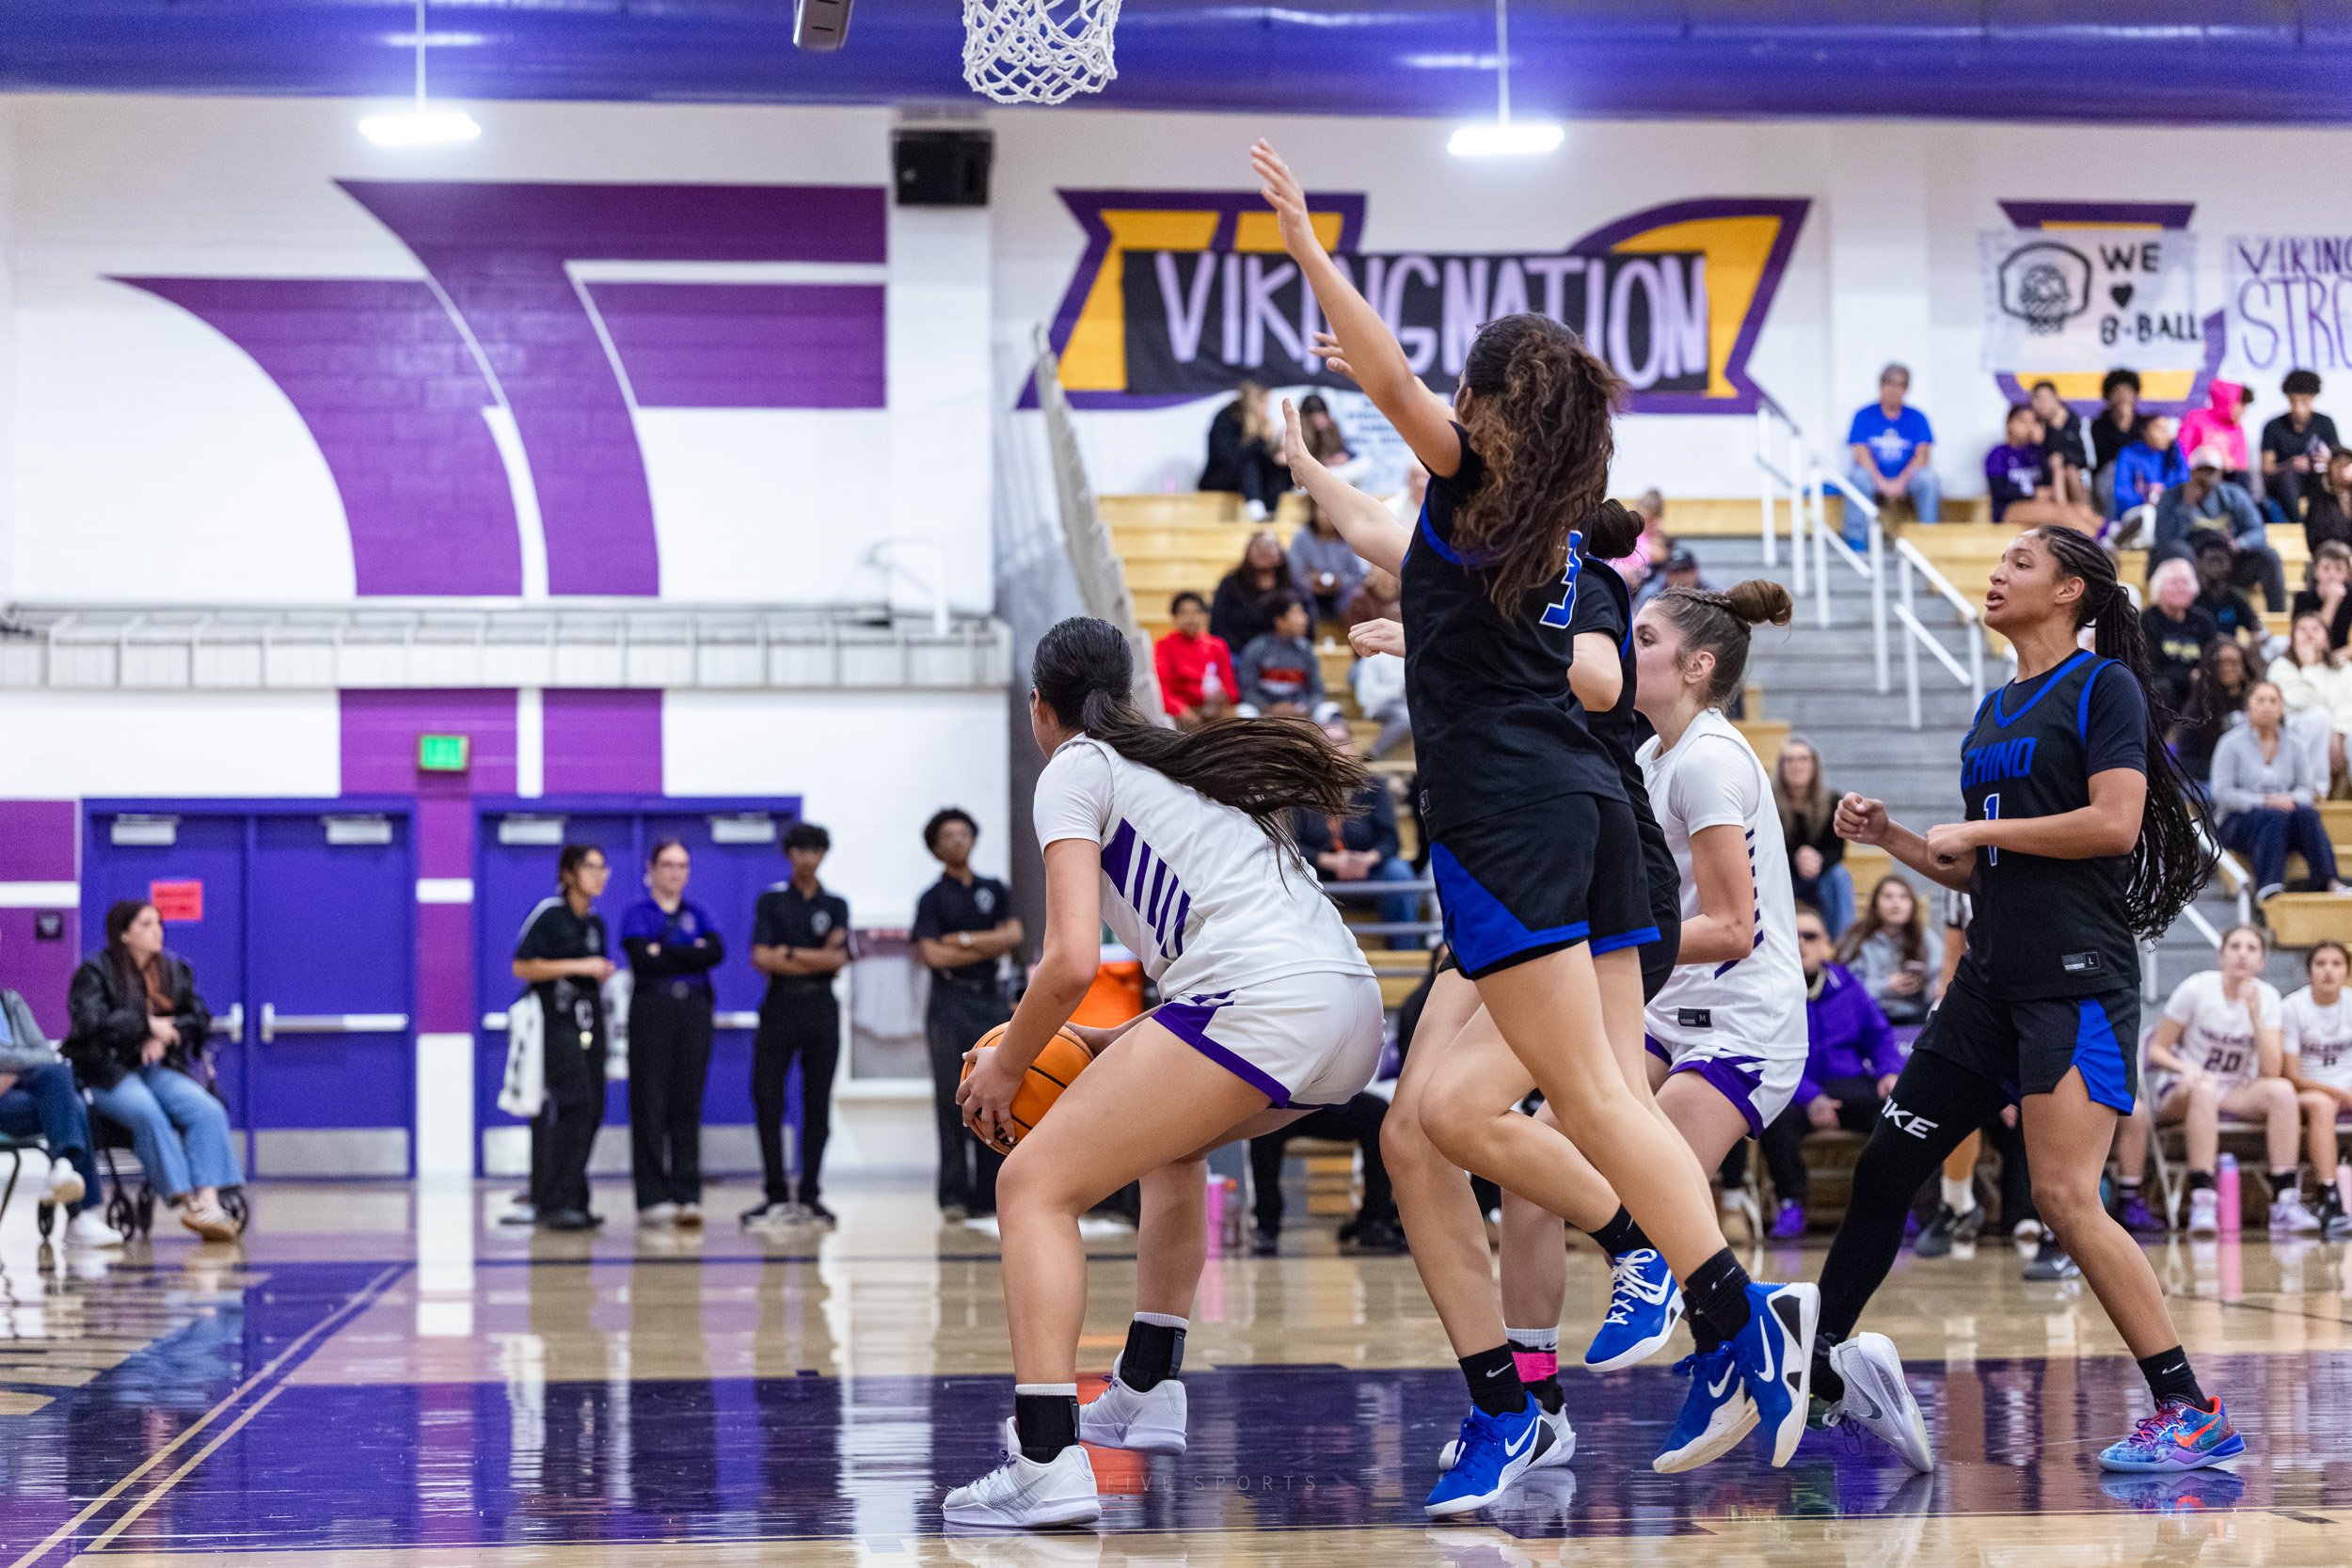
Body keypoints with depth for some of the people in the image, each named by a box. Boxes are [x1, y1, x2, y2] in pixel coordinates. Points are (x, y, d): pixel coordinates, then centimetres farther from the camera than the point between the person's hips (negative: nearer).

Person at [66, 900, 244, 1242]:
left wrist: (164, 1037, -7)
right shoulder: (94, 972, 0)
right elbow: (90, 1023, -15)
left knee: (208, 1111, -26)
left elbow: (200, 1018, 11)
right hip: (108, 1072, -5)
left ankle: (209, 1200, -38)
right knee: (148, 1113, -37)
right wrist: (147, 1025, -12)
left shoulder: (175, 970, 16)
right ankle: (186, 1199, -40)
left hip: (159, 1068, 5)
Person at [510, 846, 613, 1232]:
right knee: (572, 1103, -17)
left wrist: (604, 973, 9)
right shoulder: (548, 914, -7)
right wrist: (577, 966, -15)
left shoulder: (595, 923, 17)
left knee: (591, 1109, 2)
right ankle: (557, 1203, -16)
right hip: (555, 1018, -8)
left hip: (588, 1019, 8)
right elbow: (522, 967, -12)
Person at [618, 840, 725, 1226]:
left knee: (688, 1105, 0)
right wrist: (692, 953, -8)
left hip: (694, 1010, 3)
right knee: (650, 1106, -3)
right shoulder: (637, 913, 5)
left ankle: (687, 1196, 1)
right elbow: (642, 958, -13)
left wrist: (665, 953, -10)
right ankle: (652, 1198, 0)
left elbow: (717, 952, -5)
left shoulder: (699, 914, 14)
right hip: (651, 1010, -3)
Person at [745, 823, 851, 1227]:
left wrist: (788, 954, -8)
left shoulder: (835, 905, 10)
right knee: (767, 1098, -7)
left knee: (818, 1102, 1)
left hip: (821, 1011, 1)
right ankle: (776, 1195, -2)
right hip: (780, 1008, -1)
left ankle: (810, 1195, 6)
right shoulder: (771, 901, 6)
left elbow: (838, 960, -2)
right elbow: (761, 959, -6)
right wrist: (818, 958, -8)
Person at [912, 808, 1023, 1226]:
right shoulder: (933, 898, 5)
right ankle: (954, 1194, -8)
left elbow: (1014, 936, 3)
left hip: (991, 1000, 3)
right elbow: (933, 955, -7)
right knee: (952, 1101, -8)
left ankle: (989, 1192, 1)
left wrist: (963, 940, -6)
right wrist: (990, 949, -3)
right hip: (950, 1003, -3)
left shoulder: (995, 890, 16)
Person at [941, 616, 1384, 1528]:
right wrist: (1114, 1045, 32)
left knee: (1036, 1183, -3)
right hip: (1354, 1011, 9)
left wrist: (1006, 1067, 9)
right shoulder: (1187, 763, 31)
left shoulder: (1076, 771, 7)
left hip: (1265, 1007, -8)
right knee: (1173, 1134, 36)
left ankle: (1048, 1462, -17)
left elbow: (1073, 961, -6)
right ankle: (1147, 1395, 34)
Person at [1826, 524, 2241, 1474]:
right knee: (1887, 1167, 9)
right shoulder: (1993, 711, 19)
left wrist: (1977, 830, -10)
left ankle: (2190, 1412, -14)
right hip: (1993, 979, 8)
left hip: (2078, 977, -8)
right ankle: (1812, 1369, 20)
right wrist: (1888, 838, 12)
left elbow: (2115, 823, -17)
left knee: (2063, 1196, -18)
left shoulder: (2103, 685, -4)